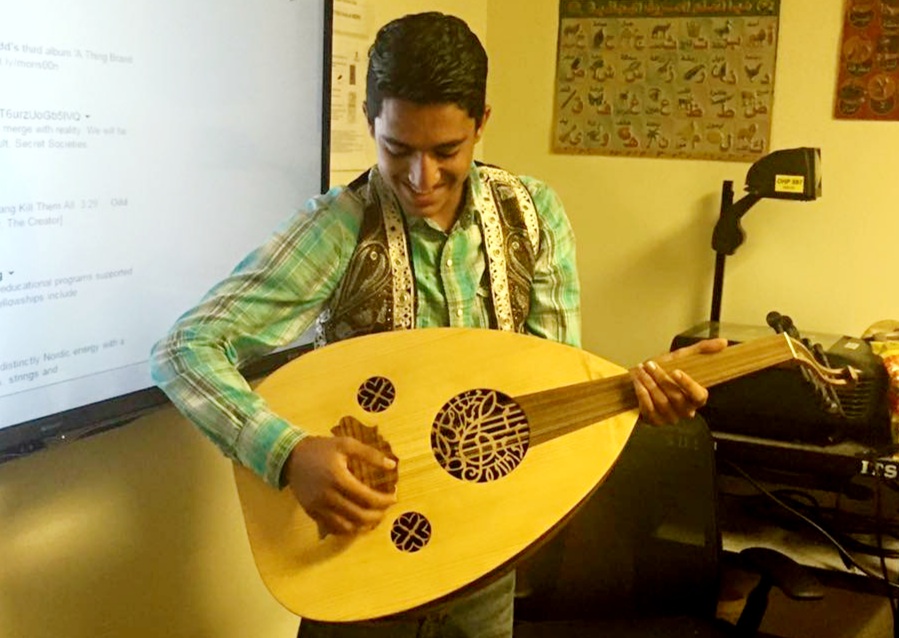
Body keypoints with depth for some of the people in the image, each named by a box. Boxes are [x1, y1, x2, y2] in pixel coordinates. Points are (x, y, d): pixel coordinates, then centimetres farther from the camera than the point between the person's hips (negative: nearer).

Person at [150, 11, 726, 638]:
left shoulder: (533, 212, -8)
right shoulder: (339, 228, -19)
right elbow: (184, 351, -22)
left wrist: (634, 387, -24)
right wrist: (289, 452, -35)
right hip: (360, 537, -3)